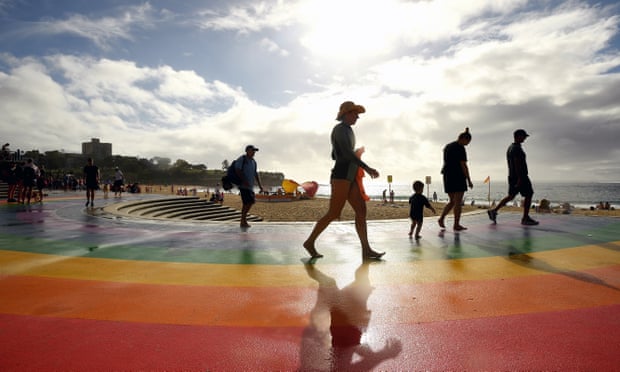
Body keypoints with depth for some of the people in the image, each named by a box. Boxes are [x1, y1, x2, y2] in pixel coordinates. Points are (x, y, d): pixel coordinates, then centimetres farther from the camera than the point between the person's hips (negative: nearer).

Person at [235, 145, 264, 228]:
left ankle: (243, 218, 21)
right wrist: (244, 181, -22)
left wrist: (260, 185, 10)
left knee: (252, 201, 7)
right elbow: (237, 170, -14)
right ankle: (243, 221, 0)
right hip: (243, 185, -8)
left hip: (250, 186, 8)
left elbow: (256, 174, 18)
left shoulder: (253, 161, 17)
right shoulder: (241, 159, -6)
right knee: (247, 202, -11)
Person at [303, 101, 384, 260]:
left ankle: (366, 250, 0)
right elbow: (348, 153, -20)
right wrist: (367, 168, -21)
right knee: (334, 213, -7)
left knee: (361, 211, 1)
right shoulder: (340, 129, -8)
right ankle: (310, 242, 7)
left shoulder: (346, 131, 22)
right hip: (342, 176, -10)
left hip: (350, 177, 10)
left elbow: (334, 155, 28)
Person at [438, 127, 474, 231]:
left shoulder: (447, 147, 15)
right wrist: (469, 180, -11)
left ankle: (441, 218, 0)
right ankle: (457, 225, 2)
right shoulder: (461, 148, -12)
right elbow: (464, 165, -15)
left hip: (447, 178, 8)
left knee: (452, 201, 14)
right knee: (458, 202, -1)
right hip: (458, 177, -8)